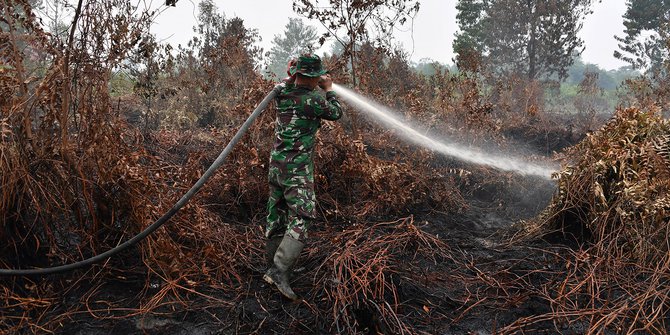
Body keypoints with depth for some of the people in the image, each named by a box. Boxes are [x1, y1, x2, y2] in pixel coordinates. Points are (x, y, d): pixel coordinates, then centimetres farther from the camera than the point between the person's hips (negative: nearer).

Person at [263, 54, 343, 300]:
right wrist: (329, 90, 15)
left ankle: (272, 268, 25)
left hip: (277, 166, 8)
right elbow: (336, 113, 3)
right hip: (297, 169, -8)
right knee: (301, 220, -7)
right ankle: (280, 272, -16)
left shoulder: (283, 95, 4)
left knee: (277, 218, 14)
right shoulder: (311, 100, -16)